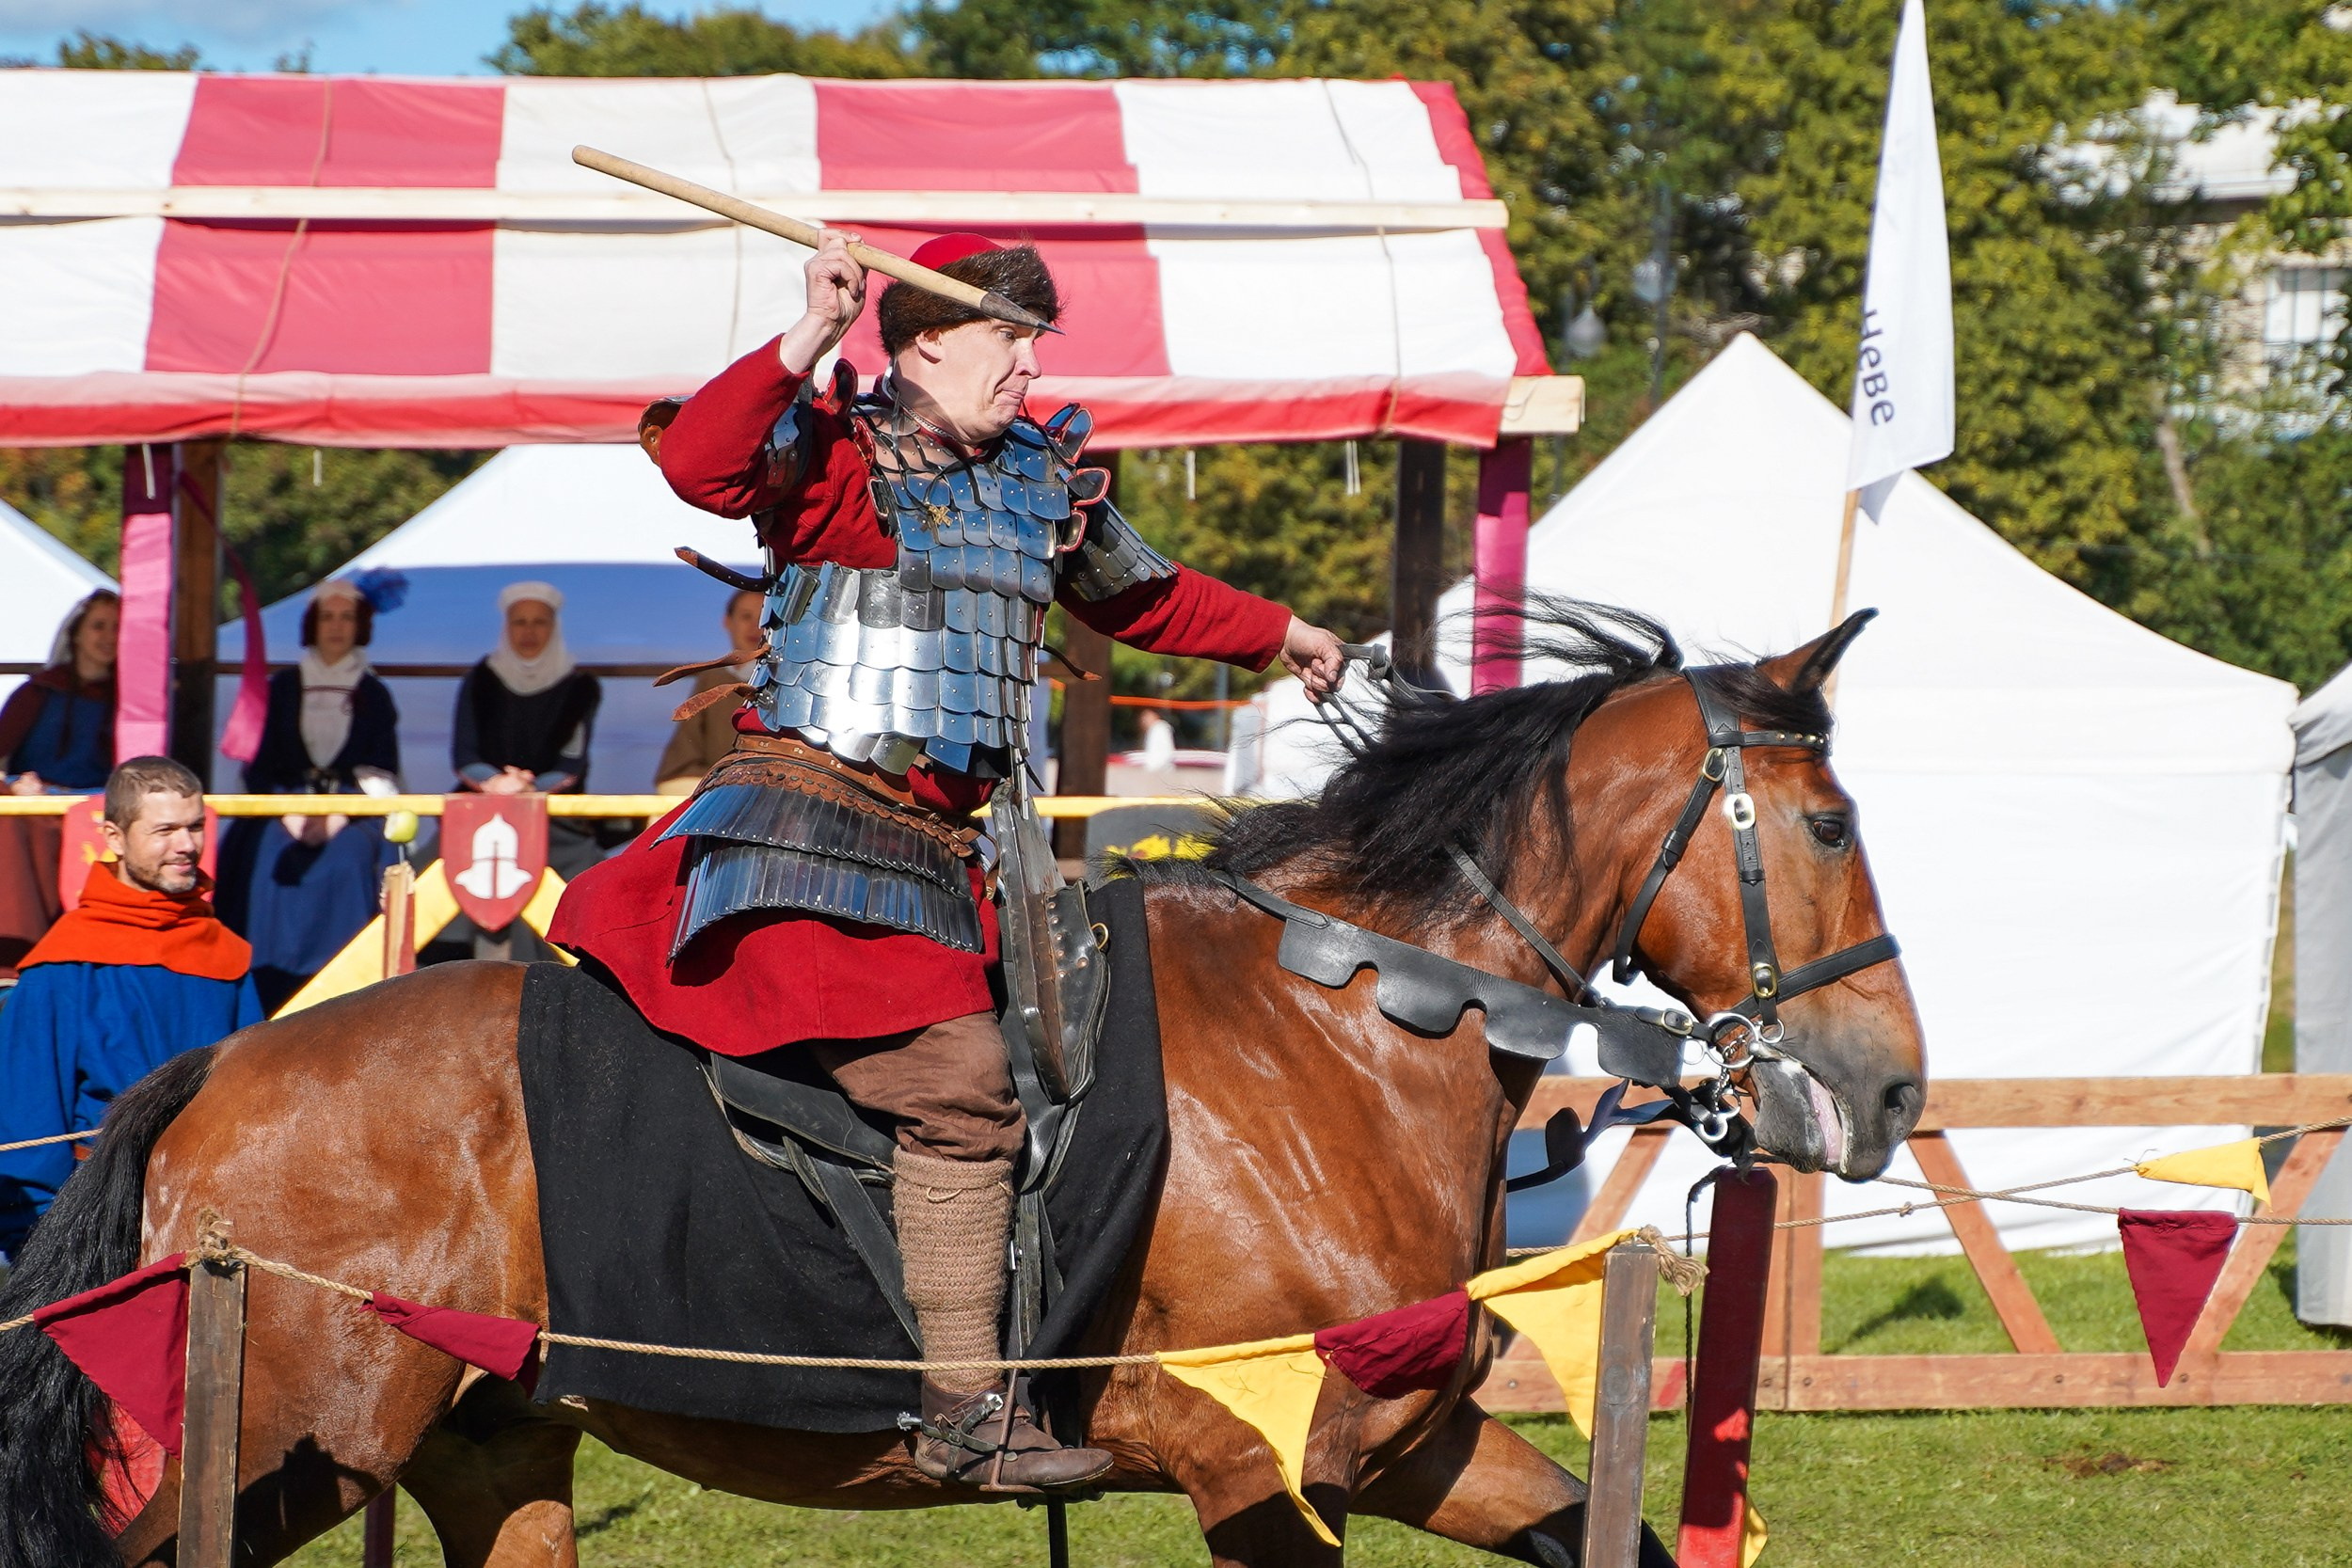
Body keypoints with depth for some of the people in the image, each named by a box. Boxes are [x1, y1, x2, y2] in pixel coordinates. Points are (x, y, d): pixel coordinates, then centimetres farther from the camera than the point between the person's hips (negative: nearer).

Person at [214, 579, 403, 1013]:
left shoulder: (374, 695, 13)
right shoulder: (283, 687, 15)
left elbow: (382, 777, 5)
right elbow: (260, 766, 9)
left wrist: (337, 816, -12)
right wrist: (288, 814, -9)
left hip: (353, 812, -1)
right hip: (283, 809, 1)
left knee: (347, 859, -29)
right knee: (265, 858, -25)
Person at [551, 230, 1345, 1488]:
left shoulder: (1046, 479, 18)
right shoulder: (837, 458, -5)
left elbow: (1140, 596, 37)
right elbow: (698, 462, -24)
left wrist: (1278, 635, 49)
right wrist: (806, 345, -31)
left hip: (941, 841, 8)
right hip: (814, 815, -8)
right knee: (958, 1086, -17)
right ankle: (963, 1408, -16)